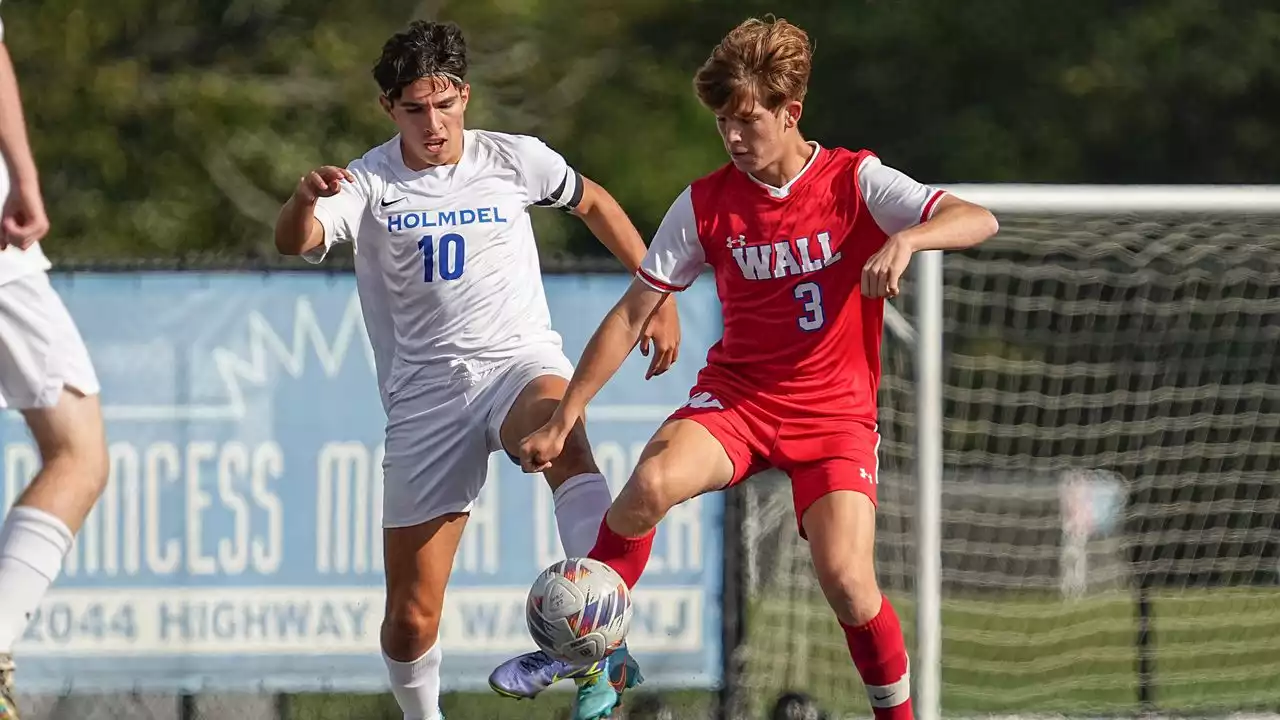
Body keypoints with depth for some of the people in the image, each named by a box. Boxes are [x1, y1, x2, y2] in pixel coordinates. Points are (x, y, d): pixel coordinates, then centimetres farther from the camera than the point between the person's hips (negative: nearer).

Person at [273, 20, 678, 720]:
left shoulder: (516, 160, 2)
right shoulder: (368, 183, -3)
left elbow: (594, 203, 22)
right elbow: (295, 242, -22)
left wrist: (658, 297, 19)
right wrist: (306, 199, -46)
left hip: (519, 359, -1)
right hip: (425, 392, 1)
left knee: (564, 442, -40)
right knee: (410, 622, -1)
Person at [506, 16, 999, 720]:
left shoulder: (856, 182, -8)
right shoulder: (705, 204, -1)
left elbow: (978, 220, -18)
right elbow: (632, 315, 2)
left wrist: (904, 240, -39)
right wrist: (561, 422, -2)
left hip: (835, 414, -2)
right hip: (734, 398, 2)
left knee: (846, 580, -20)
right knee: (651, 483, -30)